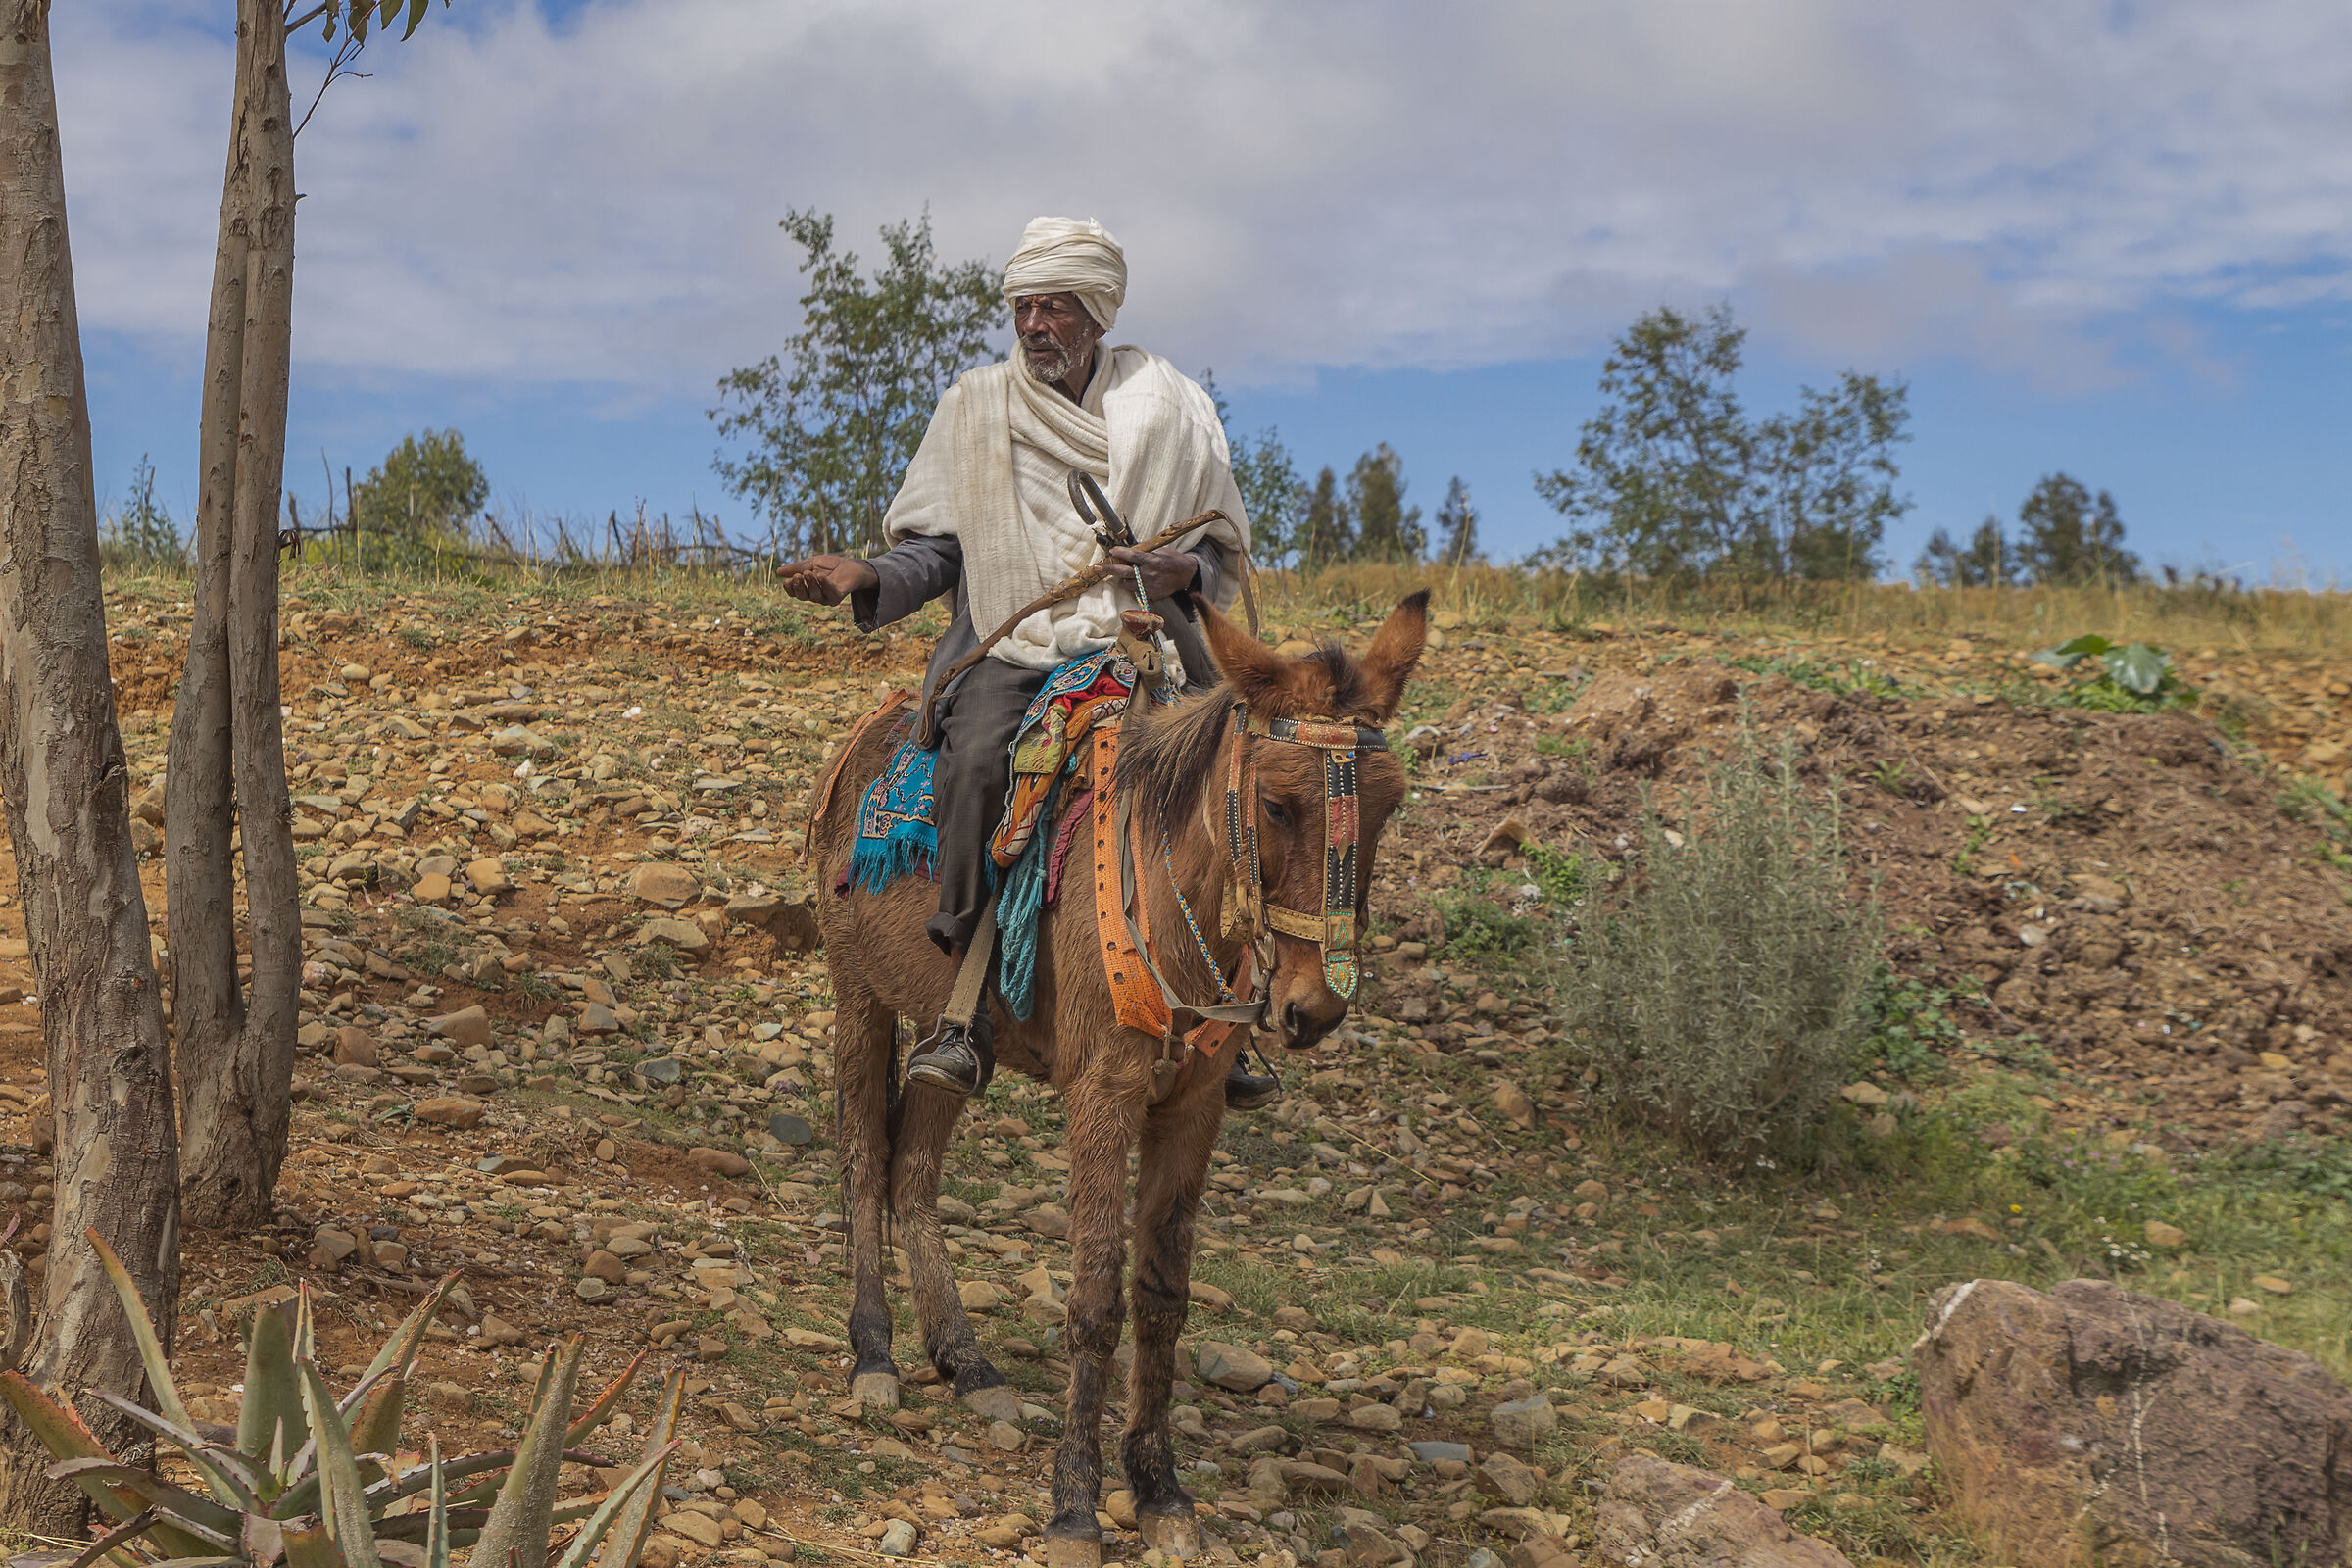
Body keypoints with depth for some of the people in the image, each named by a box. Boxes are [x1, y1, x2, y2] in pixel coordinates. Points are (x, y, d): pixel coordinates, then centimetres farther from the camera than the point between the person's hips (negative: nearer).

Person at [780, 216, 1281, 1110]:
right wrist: (866, 580, -9)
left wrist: (1185, 571, -10)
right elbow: (935, 546, 11)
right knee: (979, 761, -33)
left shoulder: (1169, 408, 11)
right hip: (1008, 648, -1)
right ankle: (970, 1008, -27)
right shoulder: (973, 407, 11)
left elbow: (1225, 552, 13)